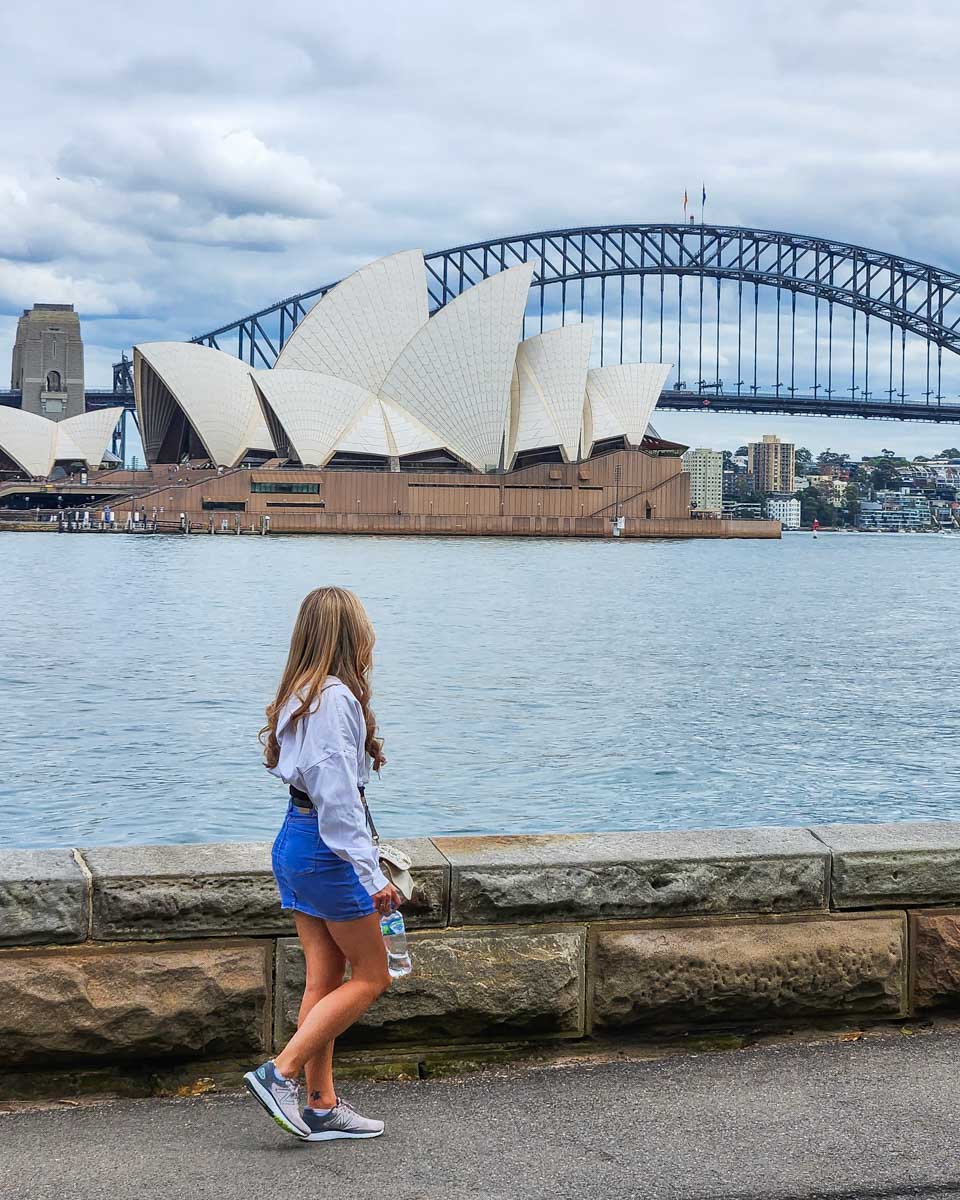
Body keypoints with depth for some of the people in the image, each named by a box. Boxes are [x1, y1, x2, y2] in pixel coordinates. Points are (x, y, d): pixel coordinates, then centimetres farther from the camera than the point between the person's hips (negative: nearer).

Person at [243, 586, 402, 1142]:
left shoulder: (303, 693, 10)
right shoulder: (336, 697, -19)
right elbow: (336, 794, -22)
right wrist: (371, 876, -21)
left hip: (296, 841, 9)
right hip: (328, 847, -9)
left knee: (325, 979, 12)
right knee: (371, 976, 3)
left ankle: (323, 1106, 16)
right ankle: (281, 1073, -2)